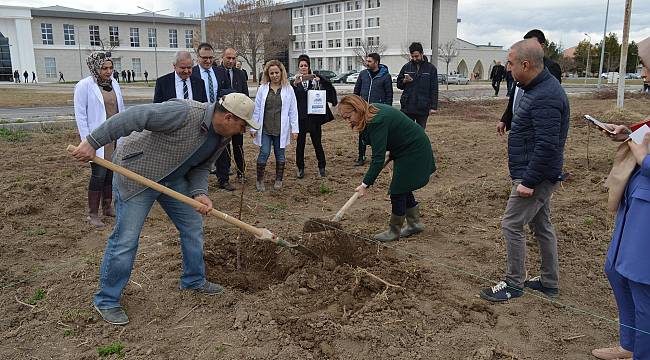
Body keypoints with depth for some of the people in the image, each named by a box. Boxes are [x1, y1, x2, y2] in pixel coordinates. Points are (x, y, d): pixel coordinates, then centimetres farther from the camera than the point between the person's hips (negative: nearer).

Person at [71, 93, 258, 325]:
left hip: (173, 179, 8)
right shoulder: (186, 113, -30)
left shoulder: (222, 137, -3)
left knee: (193, 227, 11)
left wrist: (199, 193, -15)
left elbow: (201, 167, 6)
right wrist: (93, 142, -30)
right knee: (125, 239, -5)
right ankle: (107, 301, 13)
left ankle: (194, 281, 30)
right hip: (137, 173, -8)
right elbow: (135, 116, -31)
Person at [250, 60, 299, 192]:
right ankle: (259, 180, 12)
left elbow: (293, 110, 1)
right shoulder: (262, 89, 3)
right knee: (264, 153, -1)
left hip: (281, 129, 0)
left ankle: (279, 180, 24)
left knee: (280, 154, 10)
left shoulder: (288, 89, 1)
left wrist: (294, 129, -3)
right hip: (265, 128, 0)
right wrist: (253, 127, 3)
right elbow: (257, 109, 5)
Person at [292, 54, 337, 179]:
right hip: (300, 117, 1)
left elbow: (330, 89, -6)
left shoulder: (315, 79, 3)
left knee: (317, 142, 5)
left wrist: (320, 80, -21)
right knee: (300, 143, 6)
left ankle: (321, 167, 17)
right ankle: (300, 168, 16)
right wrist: (295, 84, -24)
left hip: (314, 116, 0)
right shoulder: (295, 81, 4)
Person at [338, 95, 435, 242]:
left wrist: (365, 184, -29)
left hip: (414, 151, -10)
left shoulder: (377, 122, -30)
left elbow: (378, 158, -31)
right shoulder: (373, 110, -1)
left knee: (398, 190, -4)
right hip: (408, 148, 10)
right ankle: (415, 223, 27)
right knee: (403, 188, 15)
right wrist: (392, 153, 12)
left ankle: (394, 231, 9)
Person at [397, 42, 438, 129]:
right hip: (407, 107, 2)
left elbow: (434, 89, 1)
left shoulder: (430, 68, 2)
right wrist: (404, 81, -9)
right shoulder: (406, 67, 7)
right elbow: (399, 84, 14)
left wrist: (433, 106, -6)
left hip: (423, 109, -1)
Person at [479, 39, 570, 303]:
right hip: (538, 175, 11)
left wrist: (528, 181, -24)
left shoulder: (546, 97, -24)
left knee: (512, 225, -4)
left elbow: (547, 145, -28)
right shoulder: (533, 88, 10)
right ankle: (550, 282, 29)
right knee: (541, 225, 17)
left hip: (536, 175, -11)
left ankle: (514, 284, 10)